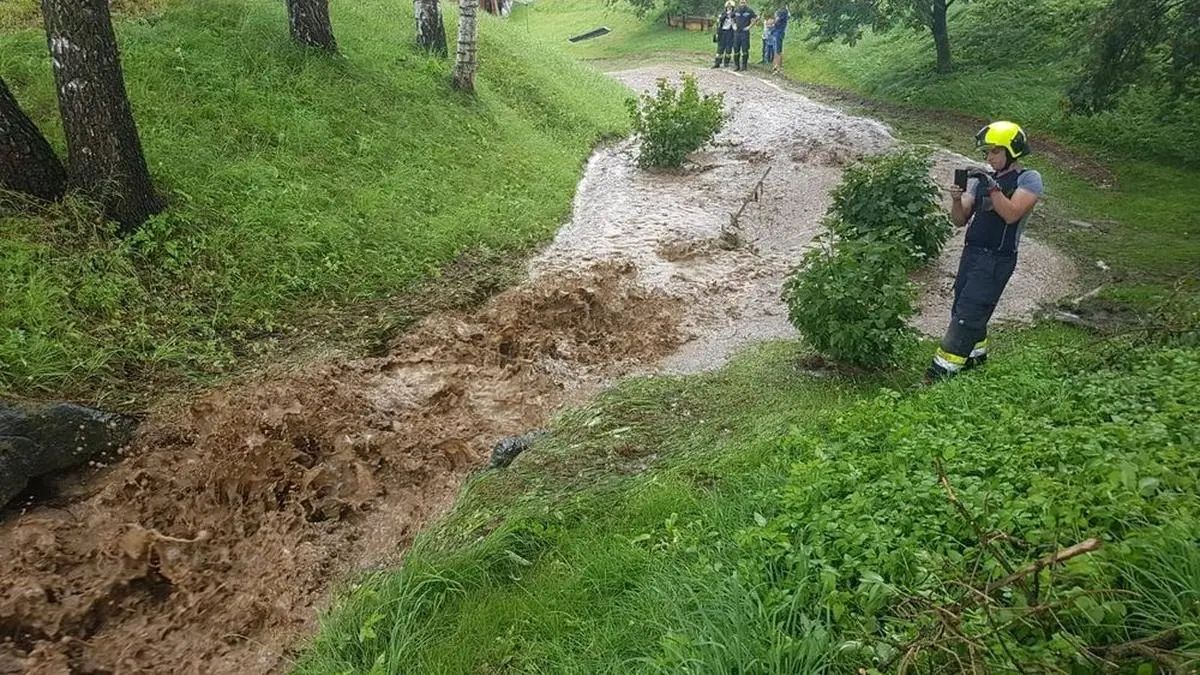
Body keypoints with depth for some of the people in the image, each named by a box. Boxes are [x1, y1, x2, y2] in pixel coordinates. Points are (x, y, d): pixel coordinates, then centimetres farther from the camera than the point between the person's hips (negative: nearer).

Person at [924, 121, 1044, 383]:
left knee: (967, 313, -10)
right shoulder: (980, 180, 13)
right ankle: (976, 357, 28)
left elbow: (1011, 214, -16)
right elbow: (960, 220, 8)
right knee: (963, 310, 9)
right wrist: (956, 199, -11)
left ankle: (941, 372, -11)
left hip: (997, 260, -6)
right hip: (971, 253, 6)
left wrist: (992, 187, -22)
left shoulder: (1029, 179, -2)